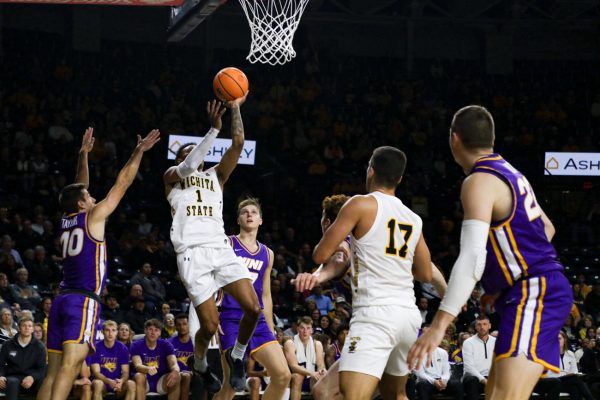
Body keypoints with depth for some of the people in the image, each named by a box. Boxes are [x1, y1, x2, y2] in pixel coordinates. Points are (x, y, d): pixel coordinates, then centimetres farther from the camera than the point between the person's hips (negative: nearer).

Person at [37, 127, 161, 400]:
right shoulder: (93, 217, -1)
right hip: (84, 300, -7)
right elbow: (121, 185, 3)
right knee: (69, 366, -18)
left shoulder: (67, 220, 15)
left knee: (53, 372, 4)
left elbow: (78, 190, 33)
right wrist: (139, 152, 10)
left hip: (62, 300, 7)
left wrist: (83, 155, 39)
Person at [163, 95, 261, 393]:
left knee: (253, 308, -13)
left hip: (221, 249, 4)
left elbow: (238, 144, 12)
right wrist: (214, 128, -15)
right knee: (210, 325, -9)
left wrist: (235, 109, 4)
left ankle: (236, 357, 13)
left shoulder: (215, 176, 25)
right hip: (193, 253, -4)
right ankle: (200, 366, 22)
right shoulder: (172, 176, 15)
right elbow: (188, 167, -8)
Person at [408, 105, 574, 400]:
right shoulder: (508, 174, 16)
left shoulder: (479, 181, -14)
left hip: (534, 294, -10)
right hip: (537, 290, 10)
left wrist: (439, 326, -29)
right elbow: (546, 229, 30)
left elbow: (472, 258, -25)